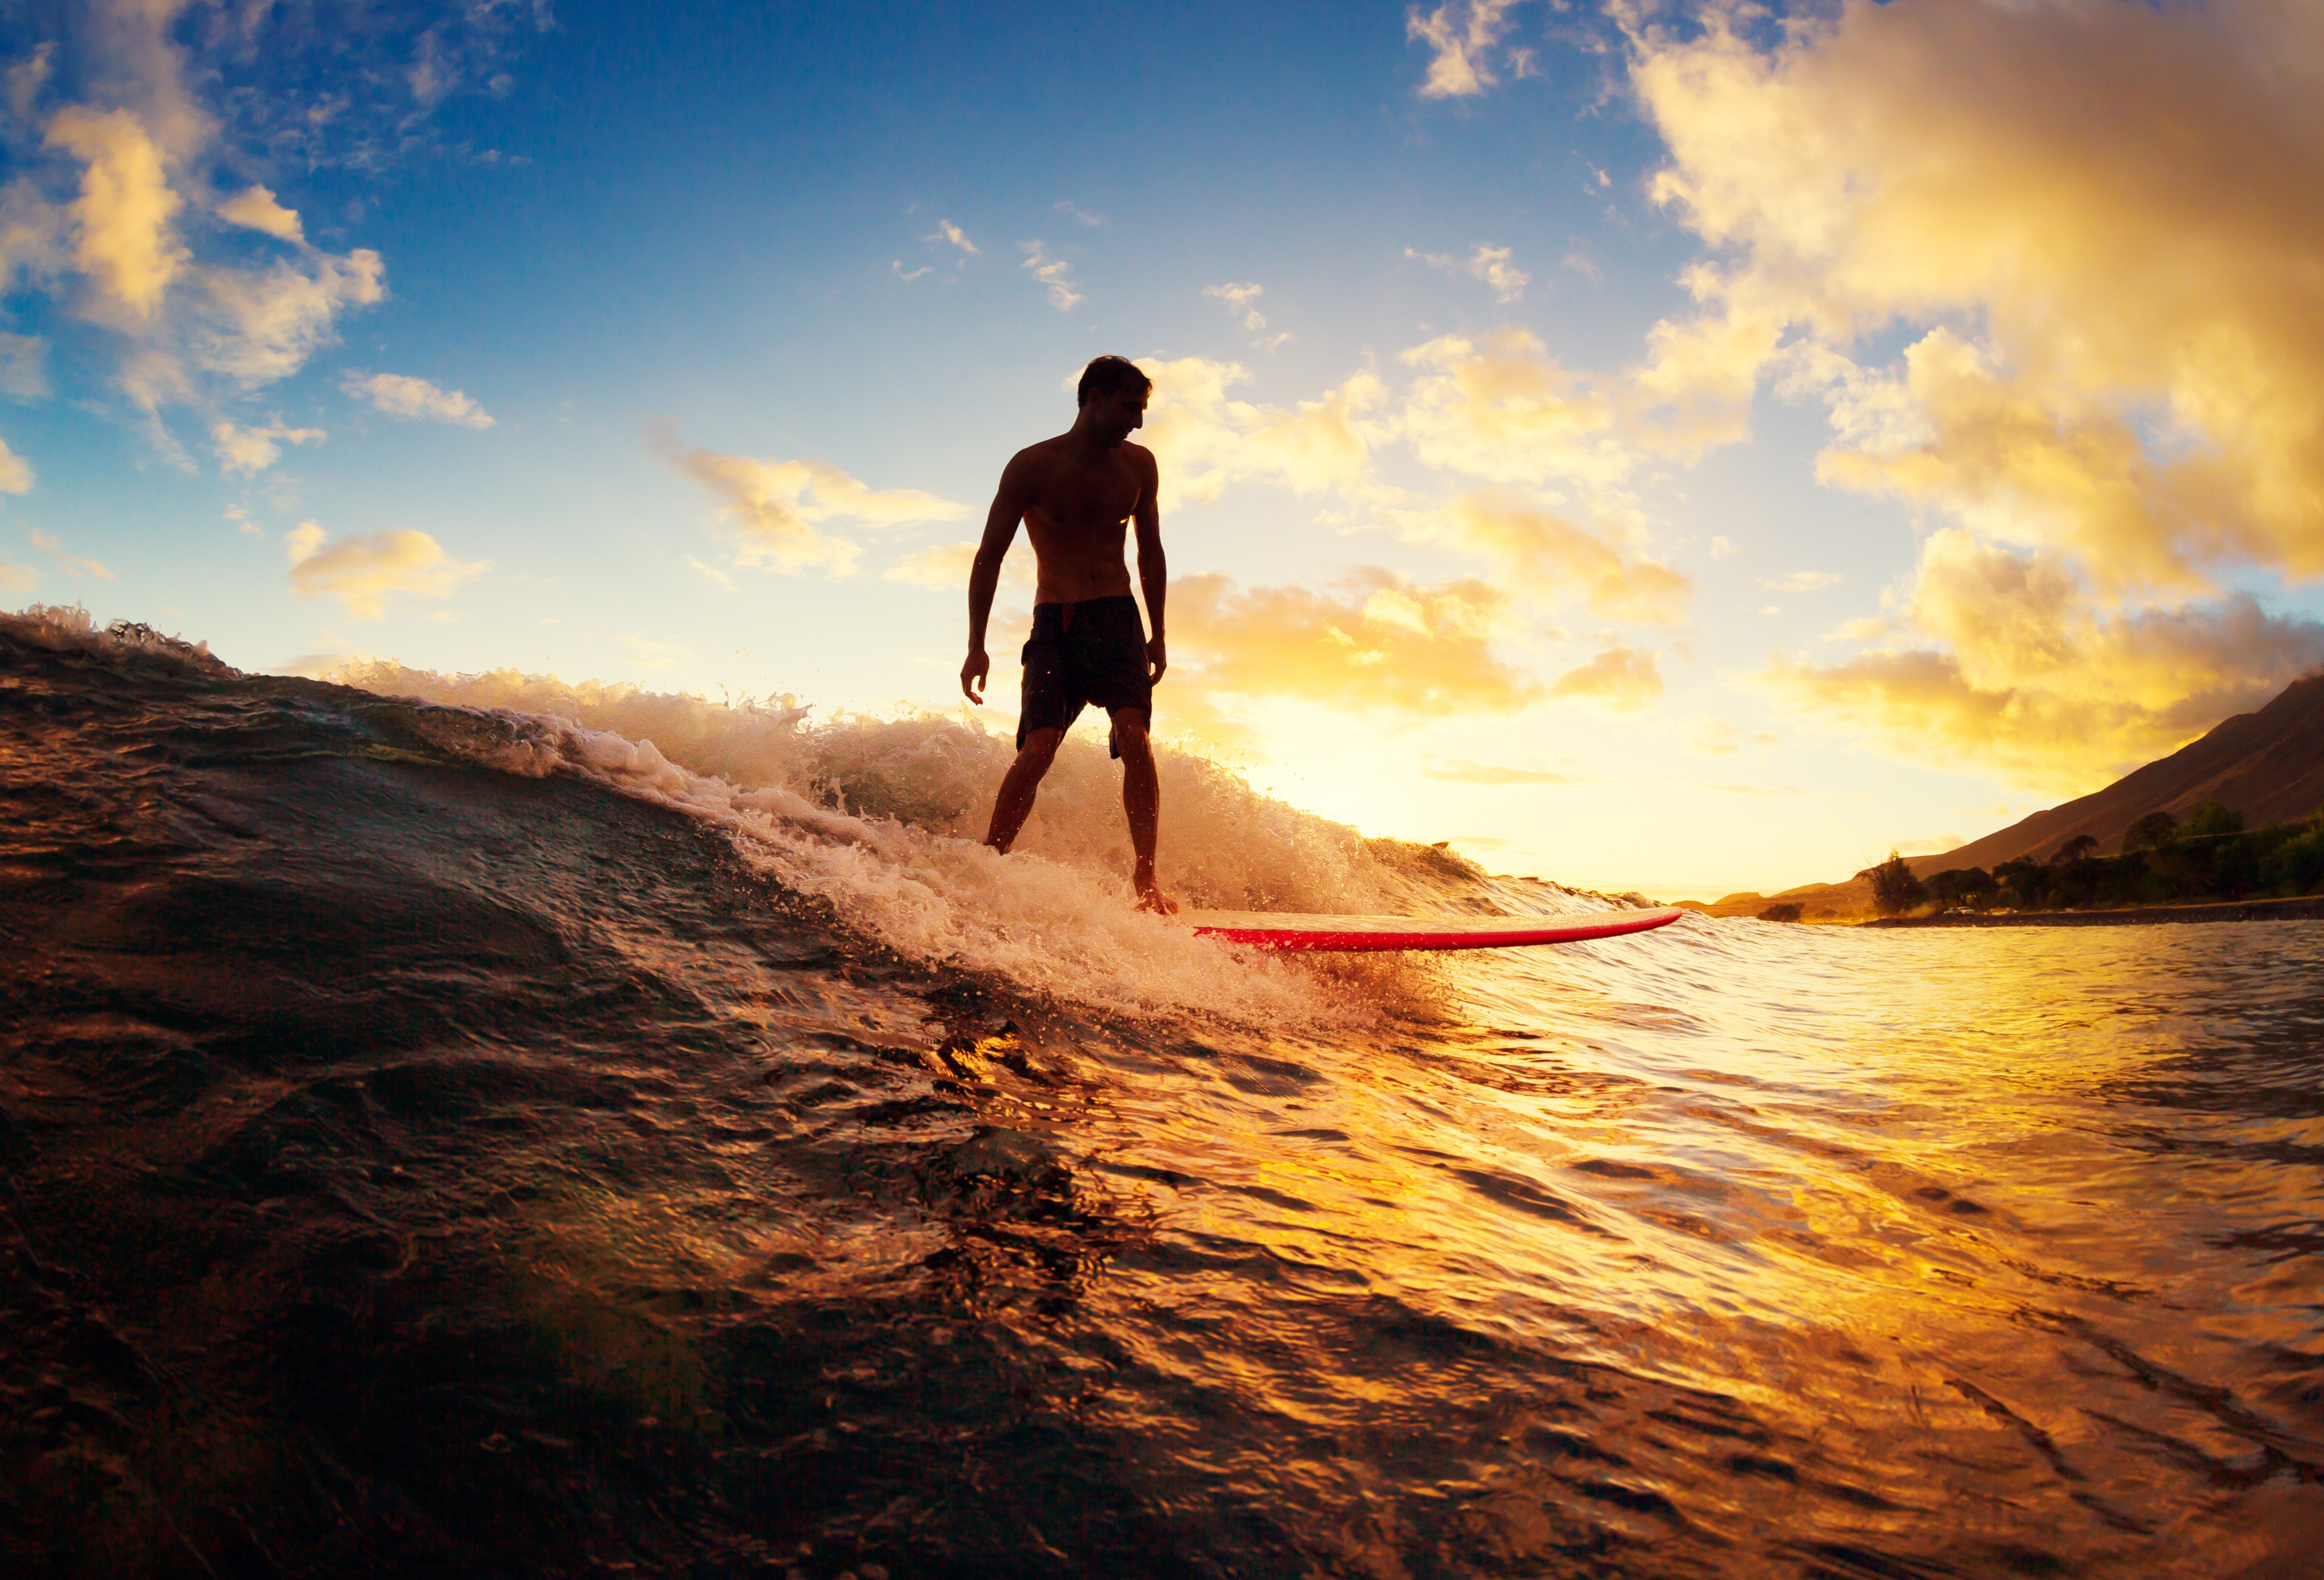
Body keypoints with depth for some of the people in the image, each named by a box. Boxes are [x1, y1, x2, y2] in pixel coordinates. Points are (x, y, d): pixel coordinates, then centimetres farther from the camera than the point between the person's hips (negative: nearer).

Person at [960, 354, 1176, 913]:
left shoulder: (1138, 464, 7)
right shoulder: (1032, 466, -4)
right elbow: (989, 556, -2)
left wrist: (1157, 636, 16)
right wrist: (976, 648, -8)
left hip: (1118, 619, 2)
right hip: (1055, 623, -2)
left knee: (1135, 736, -18)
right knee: (1037, 749, -17)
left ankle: (1145, 876, -14)